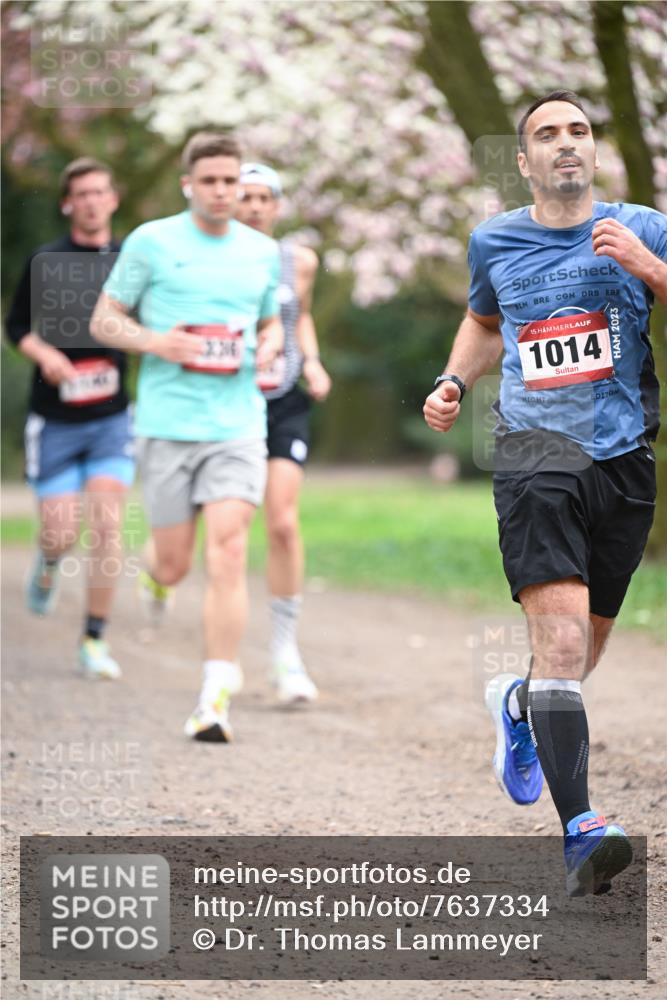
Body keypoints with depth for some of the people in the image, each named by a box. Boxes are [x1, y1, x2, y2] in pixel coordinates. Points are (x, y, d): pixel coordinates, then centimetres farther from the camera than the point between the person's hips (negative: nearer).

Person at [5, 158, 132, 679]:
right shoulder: (45, 262, -3)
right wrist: (44, 353, -13)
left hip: (111, 418, 1)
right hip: (55, 421, -1)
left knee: (106, 524, -11)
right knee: (63, 533, -3)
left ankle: (95, 641, -2)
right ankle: (48, 564, 35)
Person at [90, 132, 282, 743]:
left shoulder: (263, 252, 11)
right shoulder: (150, 242, 1)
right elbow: (104, 320, 4)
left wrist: (269, 346, 1)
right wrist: (157, 342, -14)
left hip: (239, 423, 1)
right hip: (167, 422, -1)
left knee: (227, 554, -14)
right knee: (175, 563, 4)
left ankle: (216, 699, -13)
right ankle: (156, 571, 44)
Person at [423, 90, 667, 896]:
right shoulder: (494, 241, 11)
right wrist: (455, 382, 14)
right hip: (535, 457, -2)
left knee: (584, 645, 13)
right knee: (561, 631, -21)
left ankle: (517, 704, 49)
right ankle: (579, 830, -27)